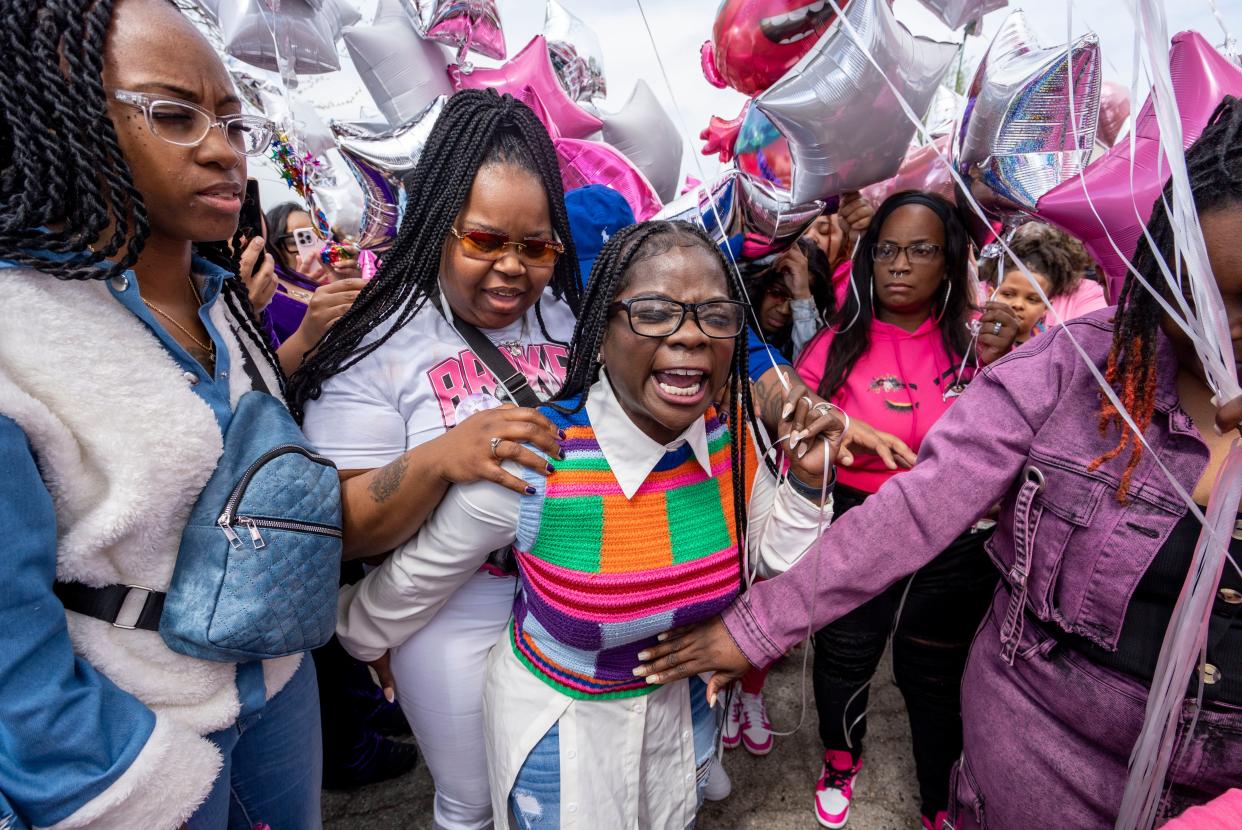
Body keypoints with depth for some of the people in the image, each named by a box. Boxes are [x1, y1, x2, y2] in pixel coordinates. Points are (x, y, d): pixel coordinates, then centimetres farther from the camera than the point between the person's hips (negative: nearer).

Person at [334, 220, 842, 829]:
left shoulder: (734, 430, -18)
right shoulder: (529, 460, -31)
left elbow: (773, 560, -1)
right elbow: (414, 577, -13)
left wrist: (808, 485, -18)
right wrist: (360, 635, 4)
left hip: (685, 708, 4)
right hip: (561, 725, -3)